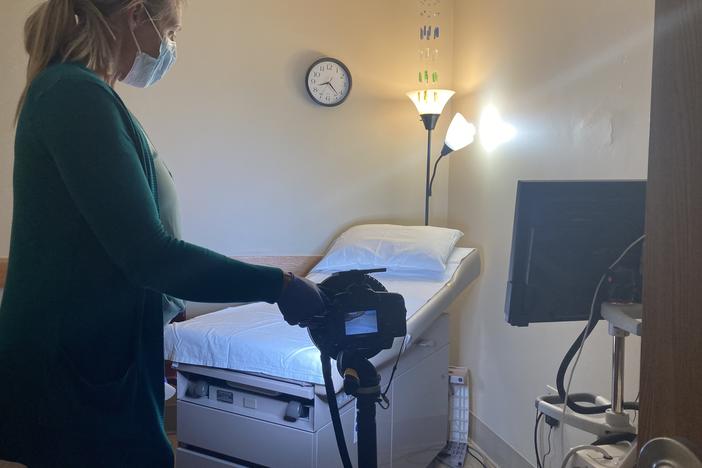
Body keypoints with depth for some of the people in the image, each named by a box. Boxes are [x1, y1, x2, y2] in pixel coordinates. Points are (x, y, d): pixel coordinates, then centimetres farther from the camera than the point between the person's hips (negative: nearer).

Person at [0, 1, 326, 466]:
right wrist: (278, 285, -19)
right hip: (75, 372, -10)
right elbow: (148, 254, -26)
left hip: (92, 357, 10)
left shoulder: (68, 89, 12)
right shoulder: (76, 93, -19)